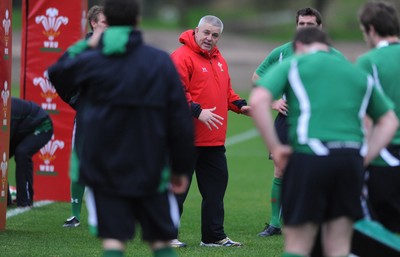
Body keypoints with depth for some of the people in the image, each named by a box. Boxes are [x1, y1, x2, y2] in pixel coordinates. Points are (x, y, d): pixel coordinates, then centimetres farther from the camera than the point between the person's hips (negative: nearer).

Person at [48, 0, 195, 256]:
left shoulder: (91, 61, -6)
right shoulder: (161, 62, -3)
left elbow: (55, 73, 16)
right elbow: (180, 120, -2)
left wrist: (86, 45, 23)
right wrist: (181, 167, 7)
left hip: (103, 168, -1)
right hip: (151, 169, 1)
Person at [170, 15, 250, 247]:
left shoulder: (218, 59, 16)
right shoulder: (182, 57, -12)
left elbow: (226, 91, 25)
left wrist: (240, 105, 9)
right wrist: (197, 111, -29)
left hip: (214, 140, 8)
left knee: (216, 185, 12)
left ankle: (214, 236, 22)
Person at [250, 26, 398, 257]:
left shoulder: (291, 65, 10)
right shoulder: (359, 74, 23)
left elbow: (258, 101, -5)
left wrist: (275, 147, -2)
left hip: (308, 158, -3)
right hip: (351, 159, 3)